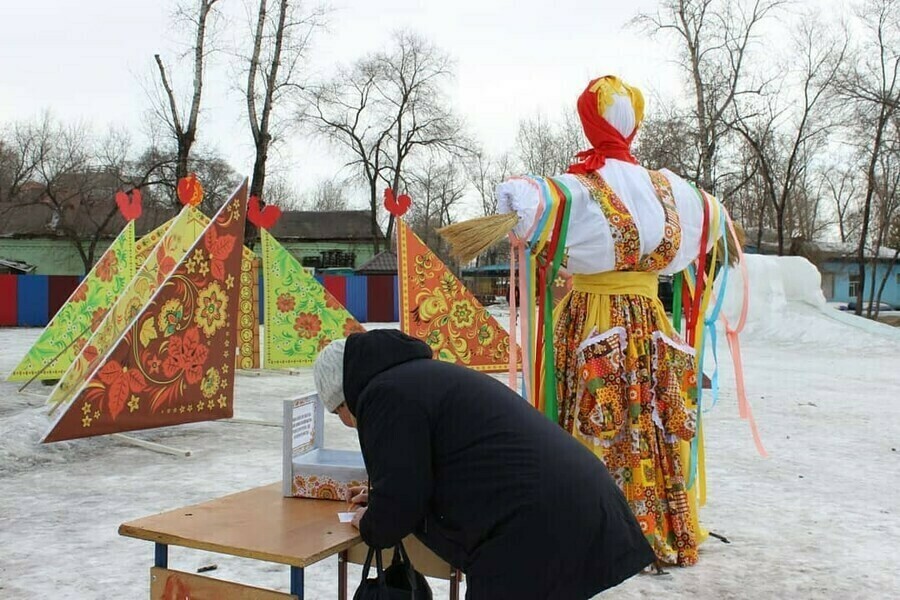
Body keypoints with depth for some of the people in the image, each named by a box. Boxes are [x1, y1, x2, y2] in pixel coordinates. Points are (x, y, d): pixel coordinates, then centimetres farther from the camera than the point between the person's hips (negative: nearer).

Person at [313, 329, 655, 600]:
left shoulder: (384, 394, -6)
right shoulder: (427, 376, 25)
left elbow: (401, 500, -11)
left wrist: (371, 527, 12)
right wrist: (383, 502, 35)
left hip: (534, 536, -10)